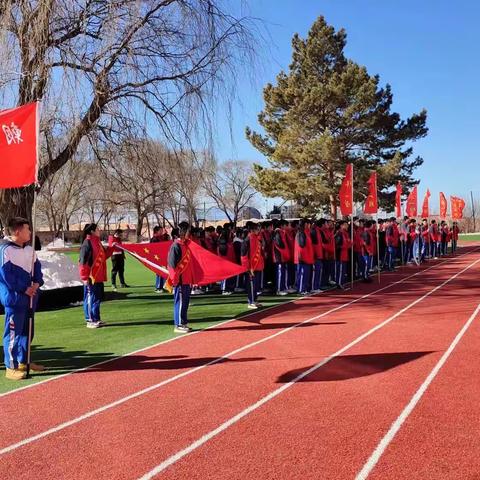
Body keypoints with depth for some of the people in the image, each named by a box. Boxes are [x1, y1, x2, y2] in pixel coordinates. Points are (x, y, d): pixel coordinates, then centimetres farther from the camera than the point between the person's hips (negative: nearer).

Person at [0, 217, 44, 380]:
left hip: (30, 296, 8)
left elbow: (37, 267, 14)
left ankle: (23, 361, 30)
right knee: (13, 332, -5)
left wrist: (37, 282, -5)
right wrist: (24, 289, -16)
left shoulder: (29, 249, 11)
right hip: (14, 297, -8)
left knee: (27, 330, 17)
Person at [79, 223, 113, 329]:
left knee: (98, 298, 14)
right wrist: (84, 277, -19)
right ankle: (90, 321, 5)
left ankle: (95, 319, 24)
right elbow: (83, 262, -18)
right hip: (91, 278, -9)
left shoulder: (97, 242, 14)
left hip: (98, 277, 9)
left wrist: (111, 248, 8)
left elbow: (104, 255, 22)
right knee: (91, 298, -3)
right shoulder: (87, 243, -15)